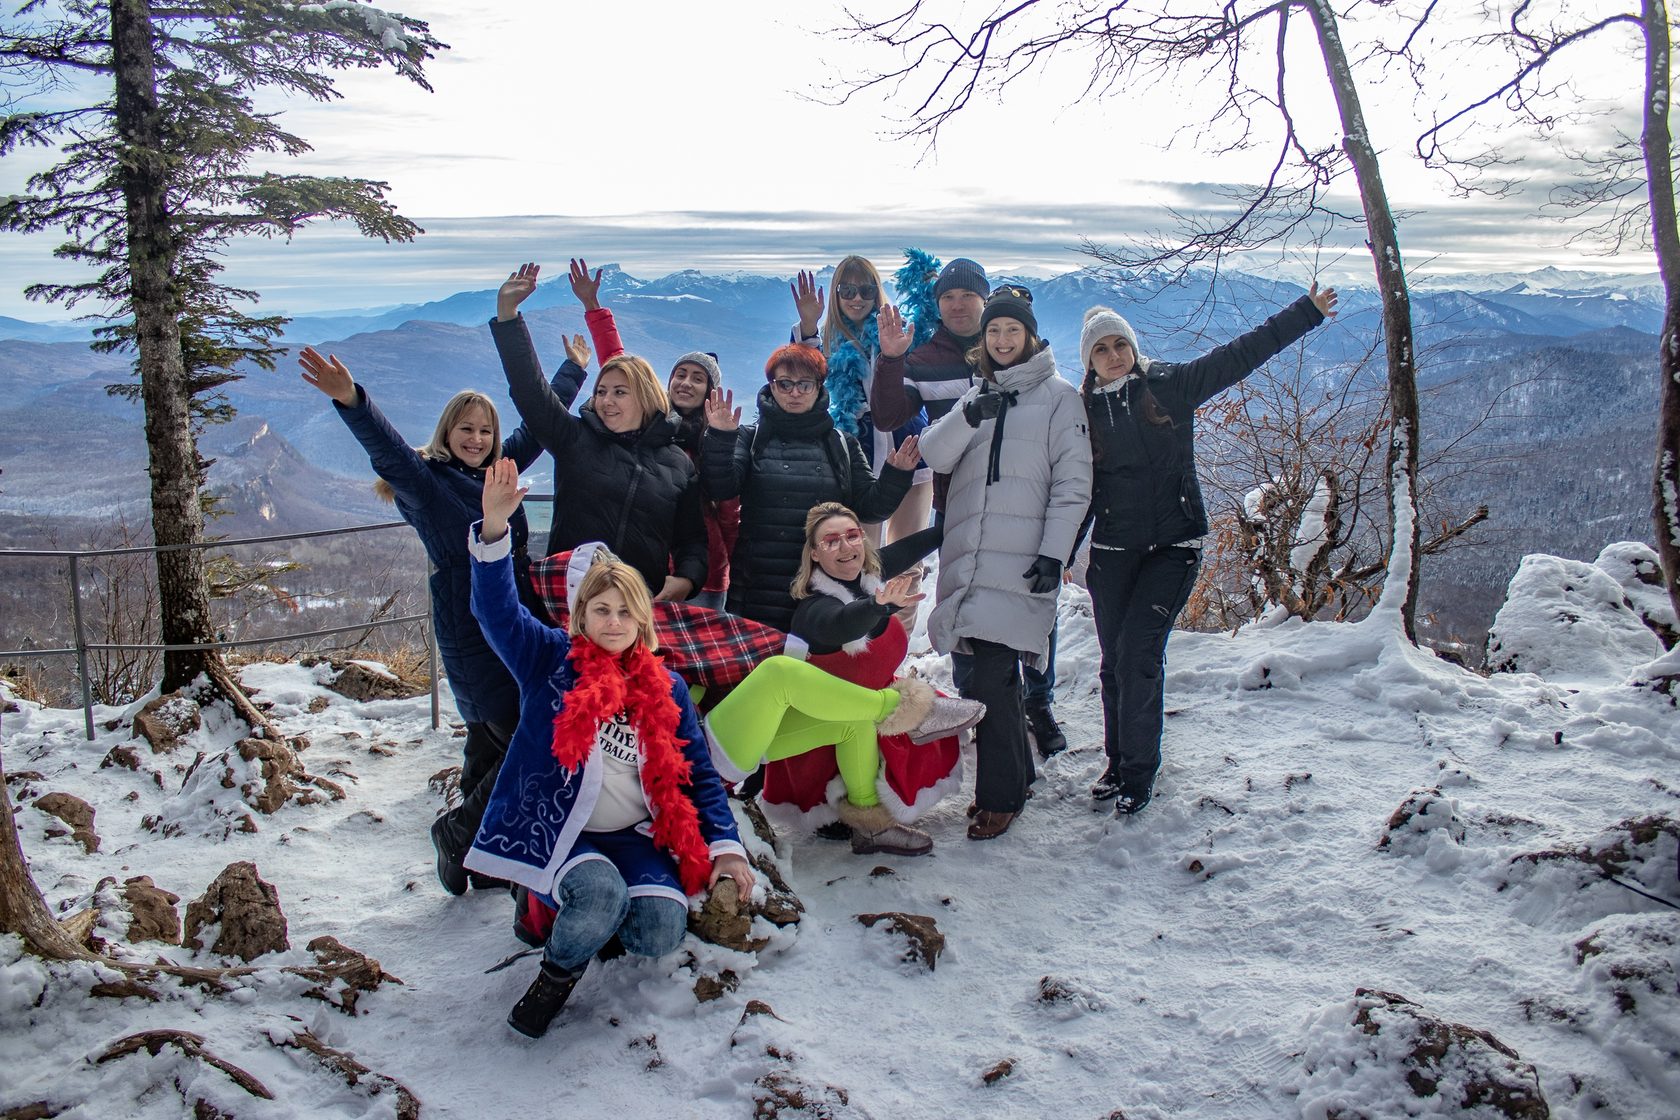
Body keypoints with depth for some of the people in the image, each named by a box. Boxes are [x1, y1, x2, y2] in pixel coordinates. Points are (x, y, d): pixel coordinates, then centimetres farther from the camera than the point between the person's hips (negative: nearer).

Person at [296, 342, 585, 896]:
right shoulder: (427, 481, -5)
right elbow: (386, 447, -24)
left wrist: (573, 369, 37)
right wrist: (351, 402, -42)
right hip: (469, 637, -7)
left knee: (489, 744, 14)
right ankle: (455, 832, 6)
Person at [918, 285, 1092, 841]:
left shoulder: (1058, 396, 5)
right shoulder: (976, 396, 20)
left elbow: (1073, 482, -2)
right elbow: (933, 456, 5)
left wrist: (1055, 552, -12)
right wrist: (969, 417, -13)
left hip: (1023, 562, -5)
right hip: (969, 559, 5)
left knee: (989, 679, -12)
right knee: (994, 674, 10)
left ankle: (999, 795, 0)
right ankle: (1016, 774, 26)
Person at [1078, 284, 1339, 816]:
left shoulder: (1170, 385, 1)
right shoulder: (1085, 412, 7)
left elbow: (1240, 355, 2)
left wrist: (1307, 311, 2)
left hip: (1172, 547, -3)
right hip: (1111, 552, 3)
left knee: (1138, 656, -12)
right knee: (1115, 662, 7)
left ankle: (1140, 772, 1)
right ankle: (1117, 761, 24)